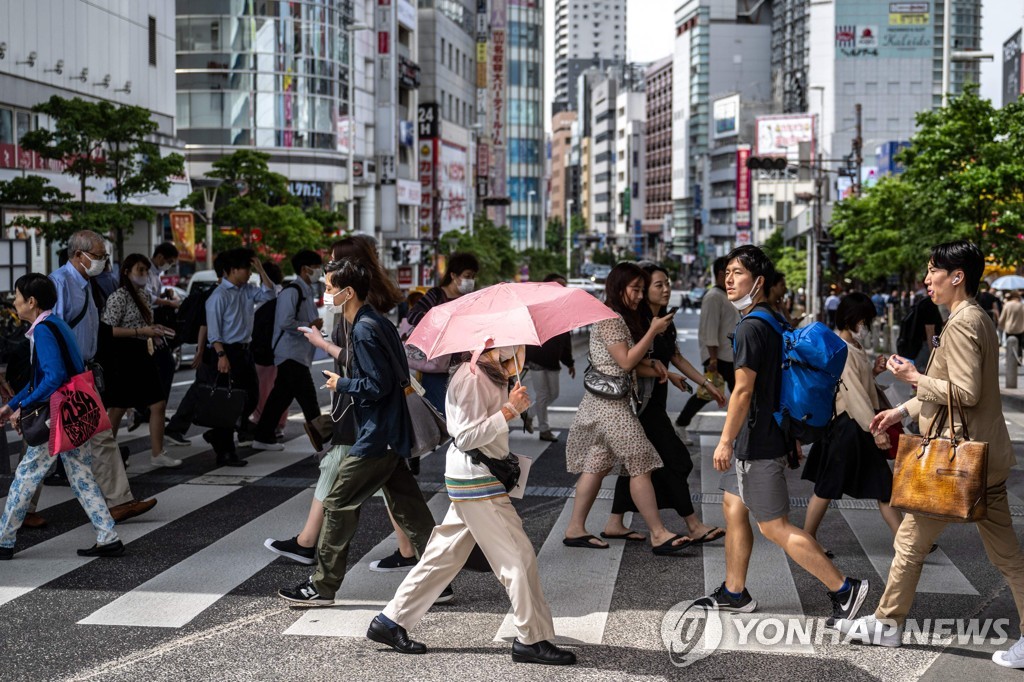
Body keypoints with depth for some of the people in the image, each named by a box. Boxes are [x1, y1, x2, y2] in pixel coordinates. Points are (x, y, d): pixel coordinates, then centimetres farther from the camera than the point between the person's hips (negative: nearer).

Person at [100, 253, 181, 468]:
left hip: (142, 354, 8)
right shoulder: (118, 297, -12)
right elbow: (108, 330, -19)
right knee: (118, 408, 2)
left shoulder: (144, 296, 15)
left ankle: (158, 454, 8)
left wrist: (154, 330, 8)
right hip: (124, 355, -8)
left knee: (158, 404, 2)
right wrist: (141, 331, -22)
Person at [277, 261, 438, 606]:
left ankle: (322, 587, 8)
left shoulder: (365, 329, -17)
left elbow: (378, 385, -21)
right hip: (392, 433, 10)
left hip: (376, 436, -10)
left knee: (338, 504, -1)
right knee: (407, 508, 11)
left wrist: (342, 384, -7)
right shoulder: (379, 323, 13)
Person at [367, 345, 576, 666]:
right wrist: (509, 411, -23)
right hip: (476, 481, -10)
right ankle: (533, 639, 4)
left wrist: (514, 403, 4)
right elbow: (467, 438, -21)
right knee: (518, 557, -5)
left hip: (472, 480, 10)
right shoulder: (471, 378, -17)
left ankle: (391, 622, 20)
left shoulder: (491, 376, 14)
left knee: (445, 555, 14)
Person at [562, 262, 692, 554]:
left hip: (602, 402, 10)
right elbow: (626, 361, -17)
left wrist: (653, 367, -5)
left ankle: (575, 529, 13)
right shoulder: (610, 318, -13)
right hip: (610, 402, -10)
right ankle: (658, 534, -6)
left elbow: (631, 363, 13)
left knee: (596, 465, 10)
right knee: (640, 466, -8)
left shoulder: (621, 318, 18)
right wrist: (653, 331, -14)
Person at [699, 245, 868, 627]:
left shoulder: (751, 327, -18)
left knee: (774, 526, -6)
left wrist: (726, 440, -19)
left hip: (758, 444, -10)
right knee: (733, 508, 17)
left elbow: (743, 390, -22)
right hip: (771, 434, 10)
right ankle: (733, 593, 26)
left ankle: (844, 590, -3)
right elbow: (783, 381, 17)